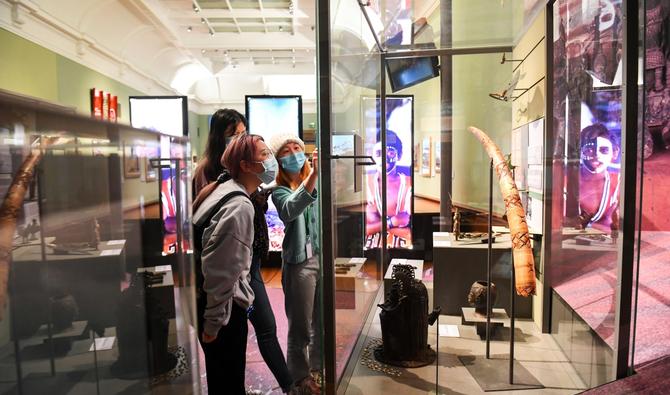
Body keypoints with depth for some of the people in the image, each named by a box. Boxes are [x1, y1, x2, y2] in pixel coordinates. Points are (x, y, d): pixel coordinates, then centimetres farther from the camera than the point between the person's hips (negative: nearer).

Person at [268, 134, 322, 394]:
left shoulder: (314, 181, 5)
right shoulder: (280, 191, -10)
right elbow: (291, 210, -33)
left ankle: (318, 367, 39)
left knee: (322, 320, 18)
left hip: (322, 257, 5)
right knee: (300, 325, 8)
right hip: (299, 262, -5)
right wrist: (313, 176, -46)